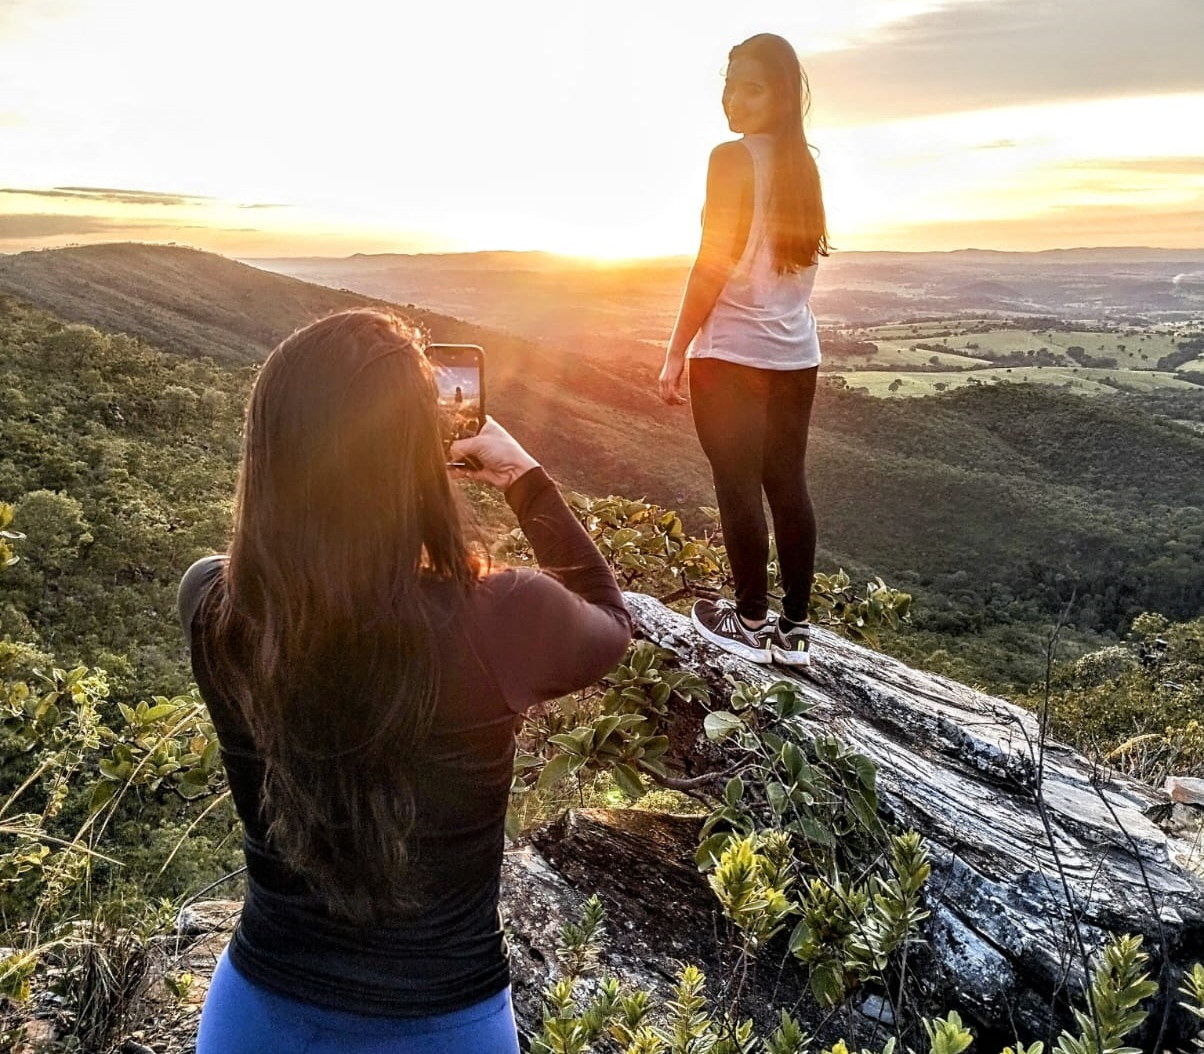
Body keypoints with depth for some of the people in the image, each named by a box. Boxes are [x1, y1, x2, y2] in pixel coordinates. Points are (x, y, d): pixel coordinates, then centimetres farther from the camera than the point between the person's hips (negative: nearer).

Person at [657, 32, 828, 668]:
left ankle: (752, 624, 9)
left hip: (733, 350, -8)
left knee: (738, 487, 0)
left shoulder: (734, 157, -9)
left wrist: (676, 352, -10)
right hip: (795, 351, 8)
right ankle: (794, 629, 13)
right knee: (788, 485, 8)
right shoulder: (802, 164, 14)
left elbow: (714, 264, -14)